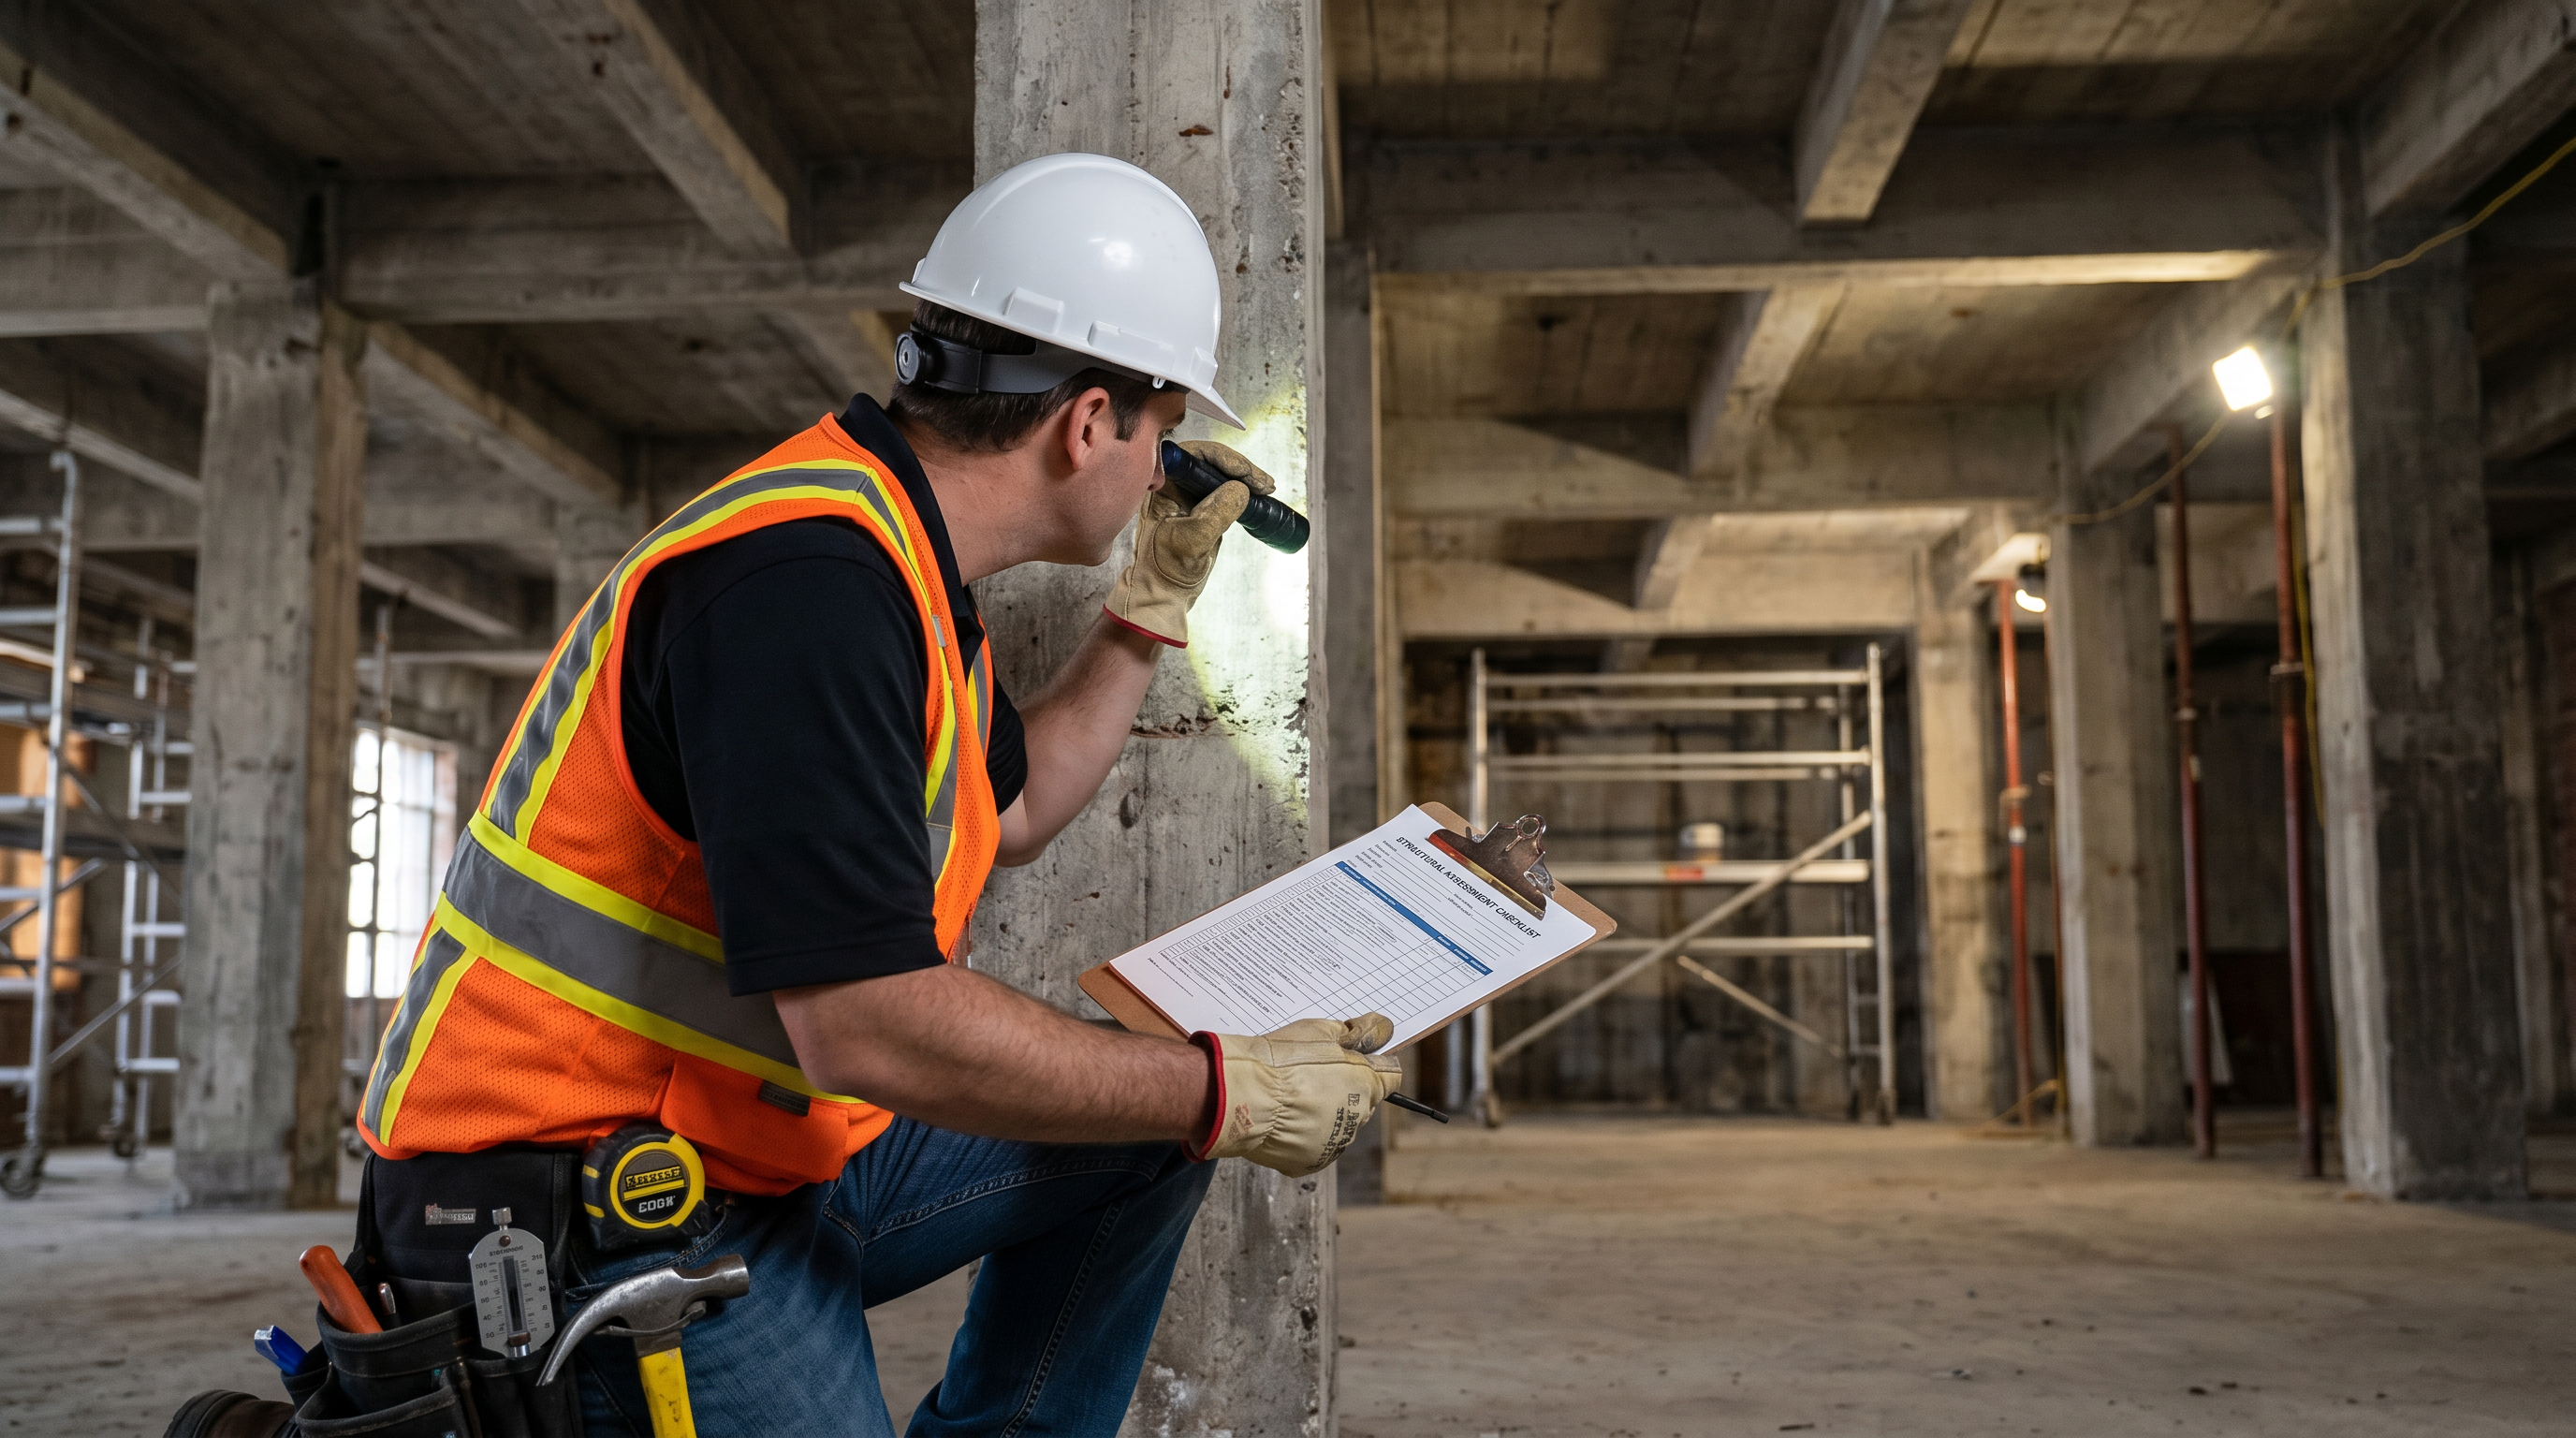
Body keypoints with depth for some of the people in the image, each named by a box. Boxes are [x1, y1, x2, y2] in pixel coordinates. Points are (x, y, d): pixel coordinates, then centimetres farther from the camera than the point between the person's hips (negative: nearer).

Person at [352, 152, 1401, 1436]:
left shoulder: (896, 565, 10)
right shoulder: (810, 578, -23)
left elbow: (1010, 808, 28)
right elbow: (872, 1028, -28)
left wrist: (1157, 598, 24)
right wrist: (1228, 1094, -18)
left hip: (753, 1156, 10)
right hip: (595, 1226, -10)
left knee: (1157, 1111, 8)